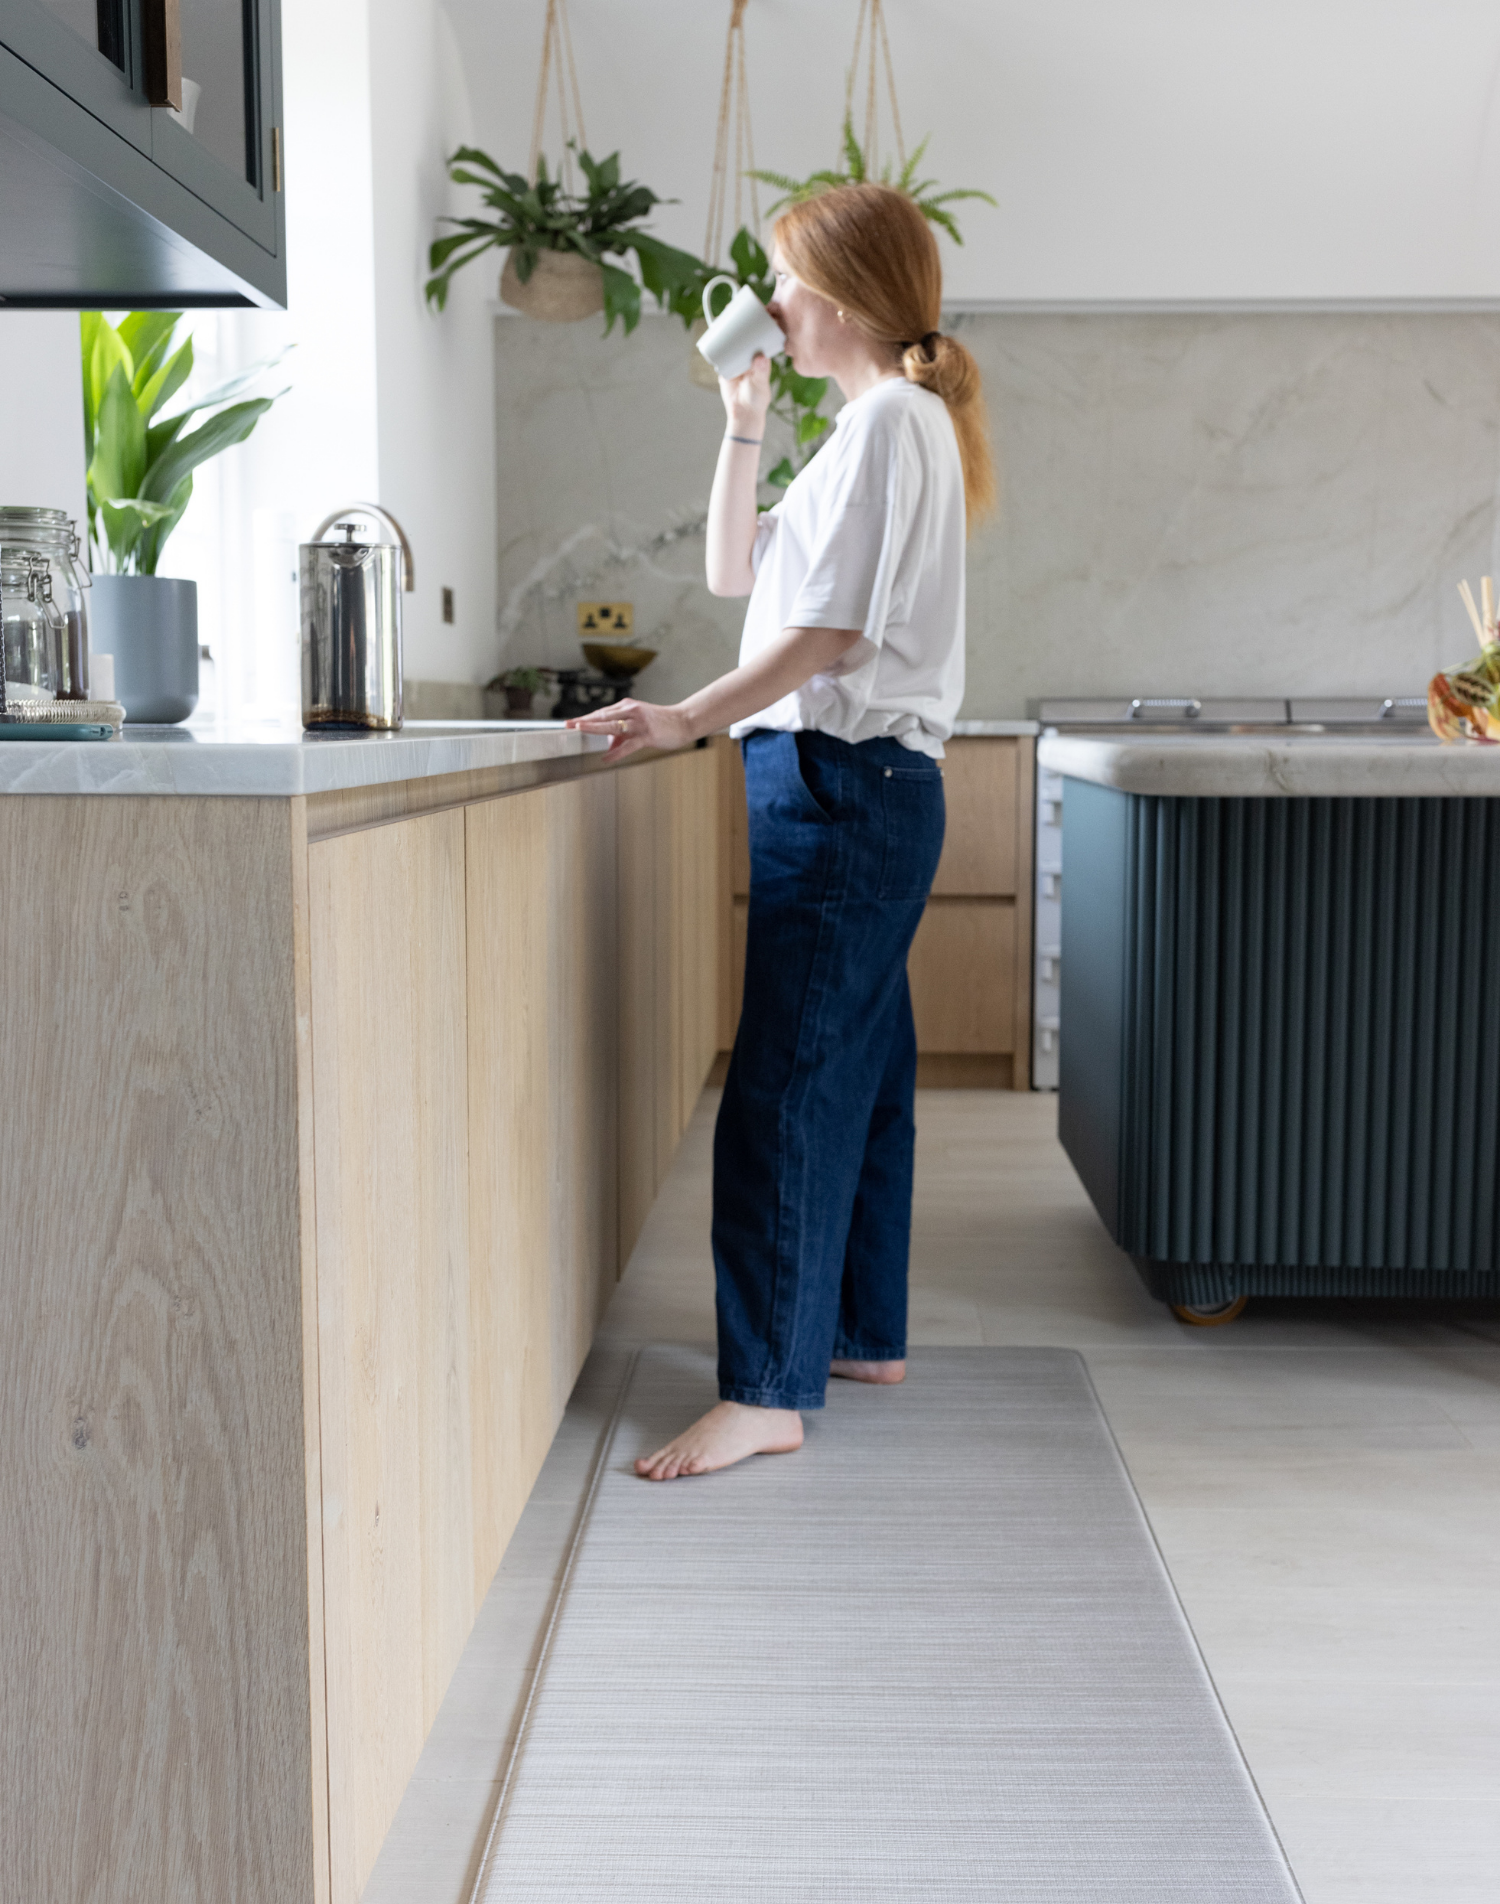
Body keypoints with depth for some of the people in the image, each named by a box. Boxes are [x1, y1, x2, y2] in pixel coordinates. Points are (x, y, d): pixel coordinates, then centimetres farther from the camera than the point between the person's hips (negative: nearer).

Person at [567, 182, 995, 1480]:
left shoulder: (889, 421, -9)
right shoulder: (886, 424, 22)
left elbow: (829, 631, -18)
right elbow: (737, 572, 23)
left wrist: (688, 721, -20)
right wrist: (745, 431, 15)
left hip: (845, 779, -11)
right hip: (857, 785, 11)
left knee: (787, 1088, -13)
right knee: (856, 1070, 14)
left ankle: (764, 1393, -12)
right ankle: (863, 1333, 24)